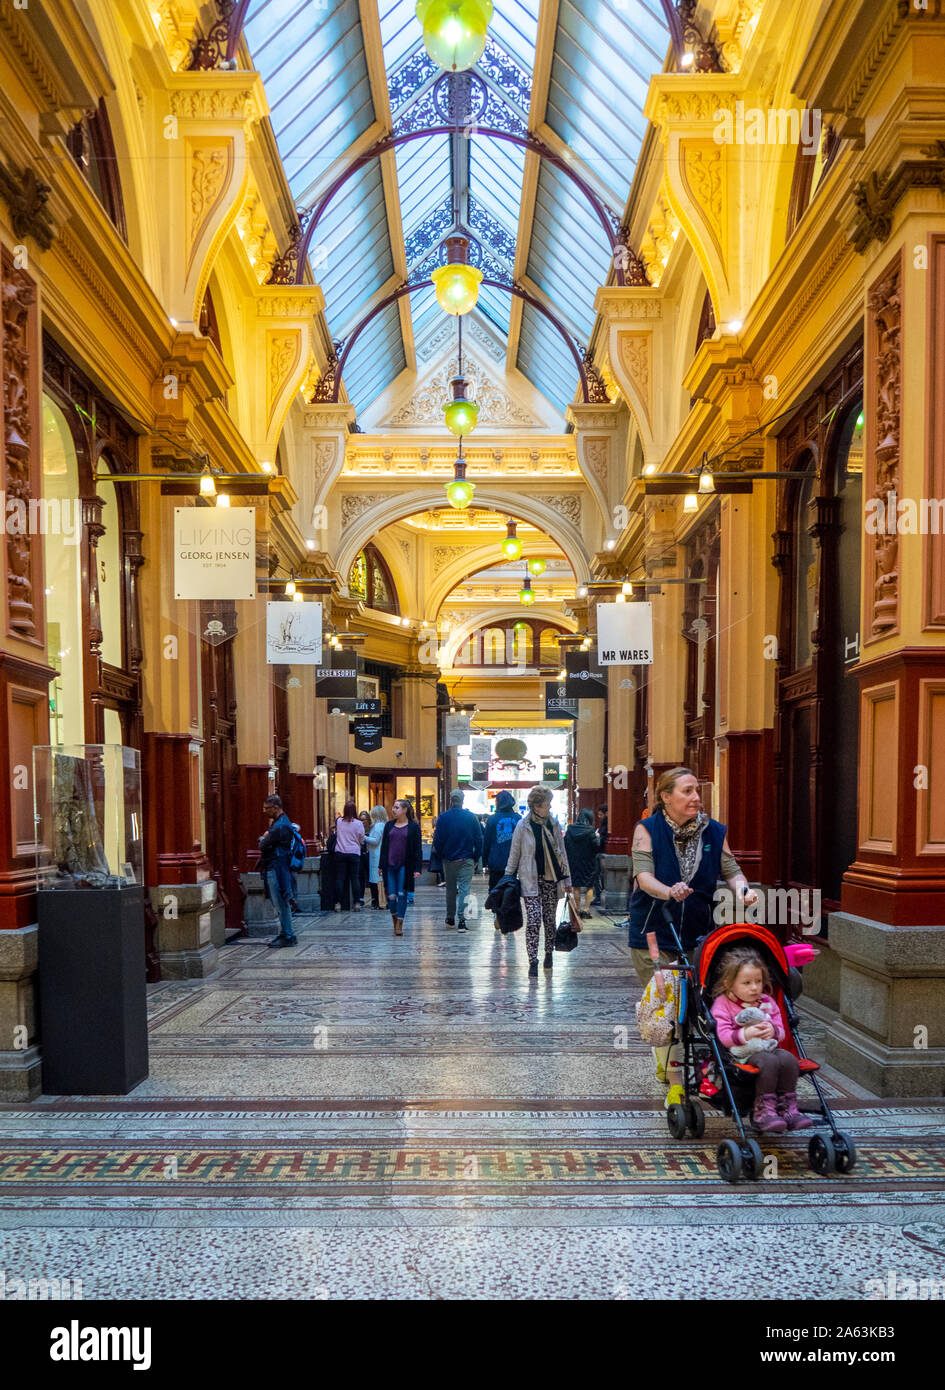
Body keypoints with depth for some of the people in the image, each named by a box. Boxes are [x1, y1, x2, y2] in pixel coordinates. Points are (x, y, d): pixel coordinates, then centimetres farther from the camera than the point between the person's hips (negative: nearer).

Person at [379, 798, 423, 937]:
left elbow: (418, 848, -1)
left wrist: (417, 868, -7)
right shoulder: (389, 825, 9)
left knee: (402, 894, -2)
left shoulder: (413, 827, 0)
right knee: (391, 896, -1)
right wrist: (381, 865, 6)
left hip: (405, 866, -3)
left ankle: (399, 925, 5)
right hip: (390, 865, 3)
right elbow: (384, 846, 11)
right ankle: (395, 919, 21)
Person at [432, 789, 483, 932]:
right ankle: (462, 920, -11)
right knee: (464, 889, -1)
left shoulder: (443, 818, -5)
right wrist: (476, 858, 7)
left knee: (450, 889, 15)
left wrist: (441, 855, 11)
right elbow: (479, 839, -3)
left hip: (449, 860, 1)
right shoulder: (471, 817, -5)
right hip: (466, 860, -1)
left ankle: (450, 919, 24)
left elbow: (437, 840, -4)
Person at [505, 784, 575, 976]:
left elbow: (562, 853, 12)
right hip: (530, 879, -3)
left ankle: (549, 953, 31)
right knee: (533, 919, -12)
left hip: (551, 878, 3)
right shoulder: (523, 827, -4)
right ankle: (533, 961, -9)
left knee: (550, 919, 11)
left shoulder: (554, 825, 6)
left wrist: (567, 878, 11)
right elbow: (514, 854, 2)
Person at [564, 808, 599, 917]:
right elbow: (596, 845, -14)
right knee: (589, 887, 6)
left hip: (573, 862, 3)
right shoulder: (589, 830, -13)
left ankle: (578, 908, 13)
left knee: (577, 886, 11)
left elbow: (565, 844, 1)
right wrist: (597, 837, 3)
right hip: (588, 862, -3)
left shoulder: (570, 829, -2)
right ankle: (586, 909, 2)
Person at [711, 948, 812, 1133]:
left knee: (789, 1059, -25)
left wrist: (773, 1031, -11)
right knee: (768, 1061, -33)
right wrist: (745, 1034, -28)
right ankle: (763, 1110, -26)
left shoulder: (767, 1002, 14)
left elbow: (781, 1032, 14)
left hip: (768, 1047, 5)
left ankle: (787, 1108, -17)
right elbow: (722, 1036, -12)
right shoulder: (722, 1004, -3)